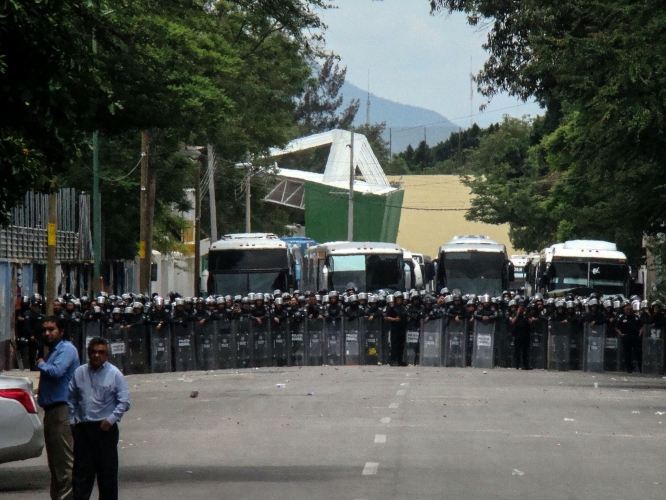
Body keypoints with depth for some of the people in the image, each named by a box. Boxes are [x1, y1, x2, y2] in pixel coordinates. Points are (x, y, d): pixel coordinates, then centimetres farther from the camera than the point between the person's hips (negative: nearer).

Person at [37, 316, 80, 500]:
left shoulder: (67, 349, -9)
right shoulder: (53, 351, 22)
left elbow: (57, 371, -24)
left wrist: (41, 364, -8)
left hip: (62, 410, -11)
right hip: (51, 410, 11)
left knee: (64, 460, -12)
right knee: (54, 461, 14)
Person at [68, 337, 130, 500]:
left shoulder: (115, 374, 0)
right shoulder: (79, 373, 9)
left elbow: (124, 401, -2)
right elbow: (71, 399, 15)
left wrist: (111, 419, -11)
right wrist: (72, 420, 6)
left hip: (105, 428, -2)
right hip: (82, 428, 2)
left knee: (107, 470, 2)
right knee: (81, 469, 2)